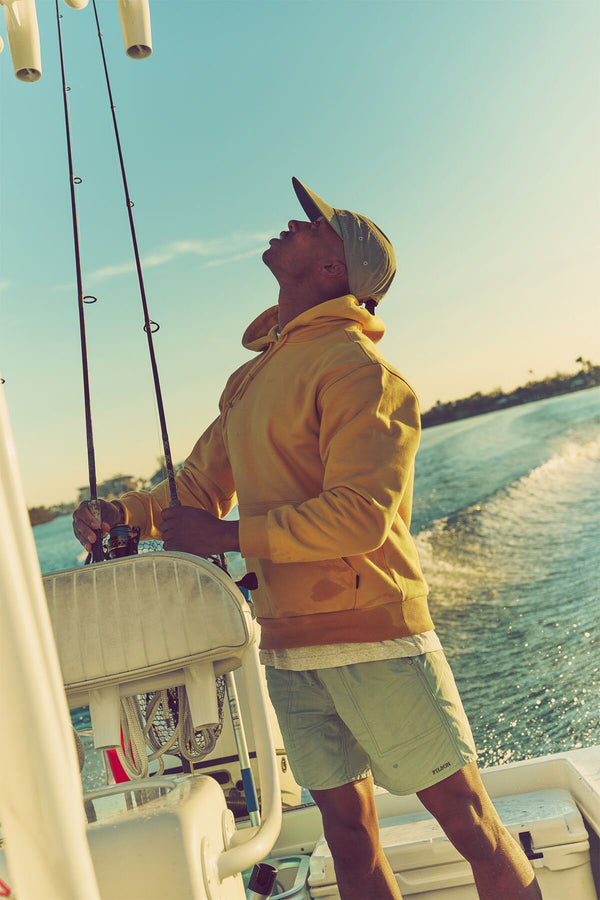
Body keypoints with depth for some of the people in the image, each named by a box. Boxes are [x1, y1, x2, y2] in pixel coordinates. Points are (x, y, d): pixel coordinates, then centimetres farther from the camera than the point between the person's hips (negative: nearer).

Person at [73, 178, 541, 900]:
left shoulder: (355, 365, -10)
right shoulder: (249, 380, 15)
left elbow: (360, 516, -19)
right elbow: (201, 485, 21)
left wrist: (230, 535, -17)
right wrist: (123, 512, 5)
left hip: (373, 634, -7)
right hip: (286, 645, 7)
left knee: (466, 815, 5)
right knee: (348, 833, 14)